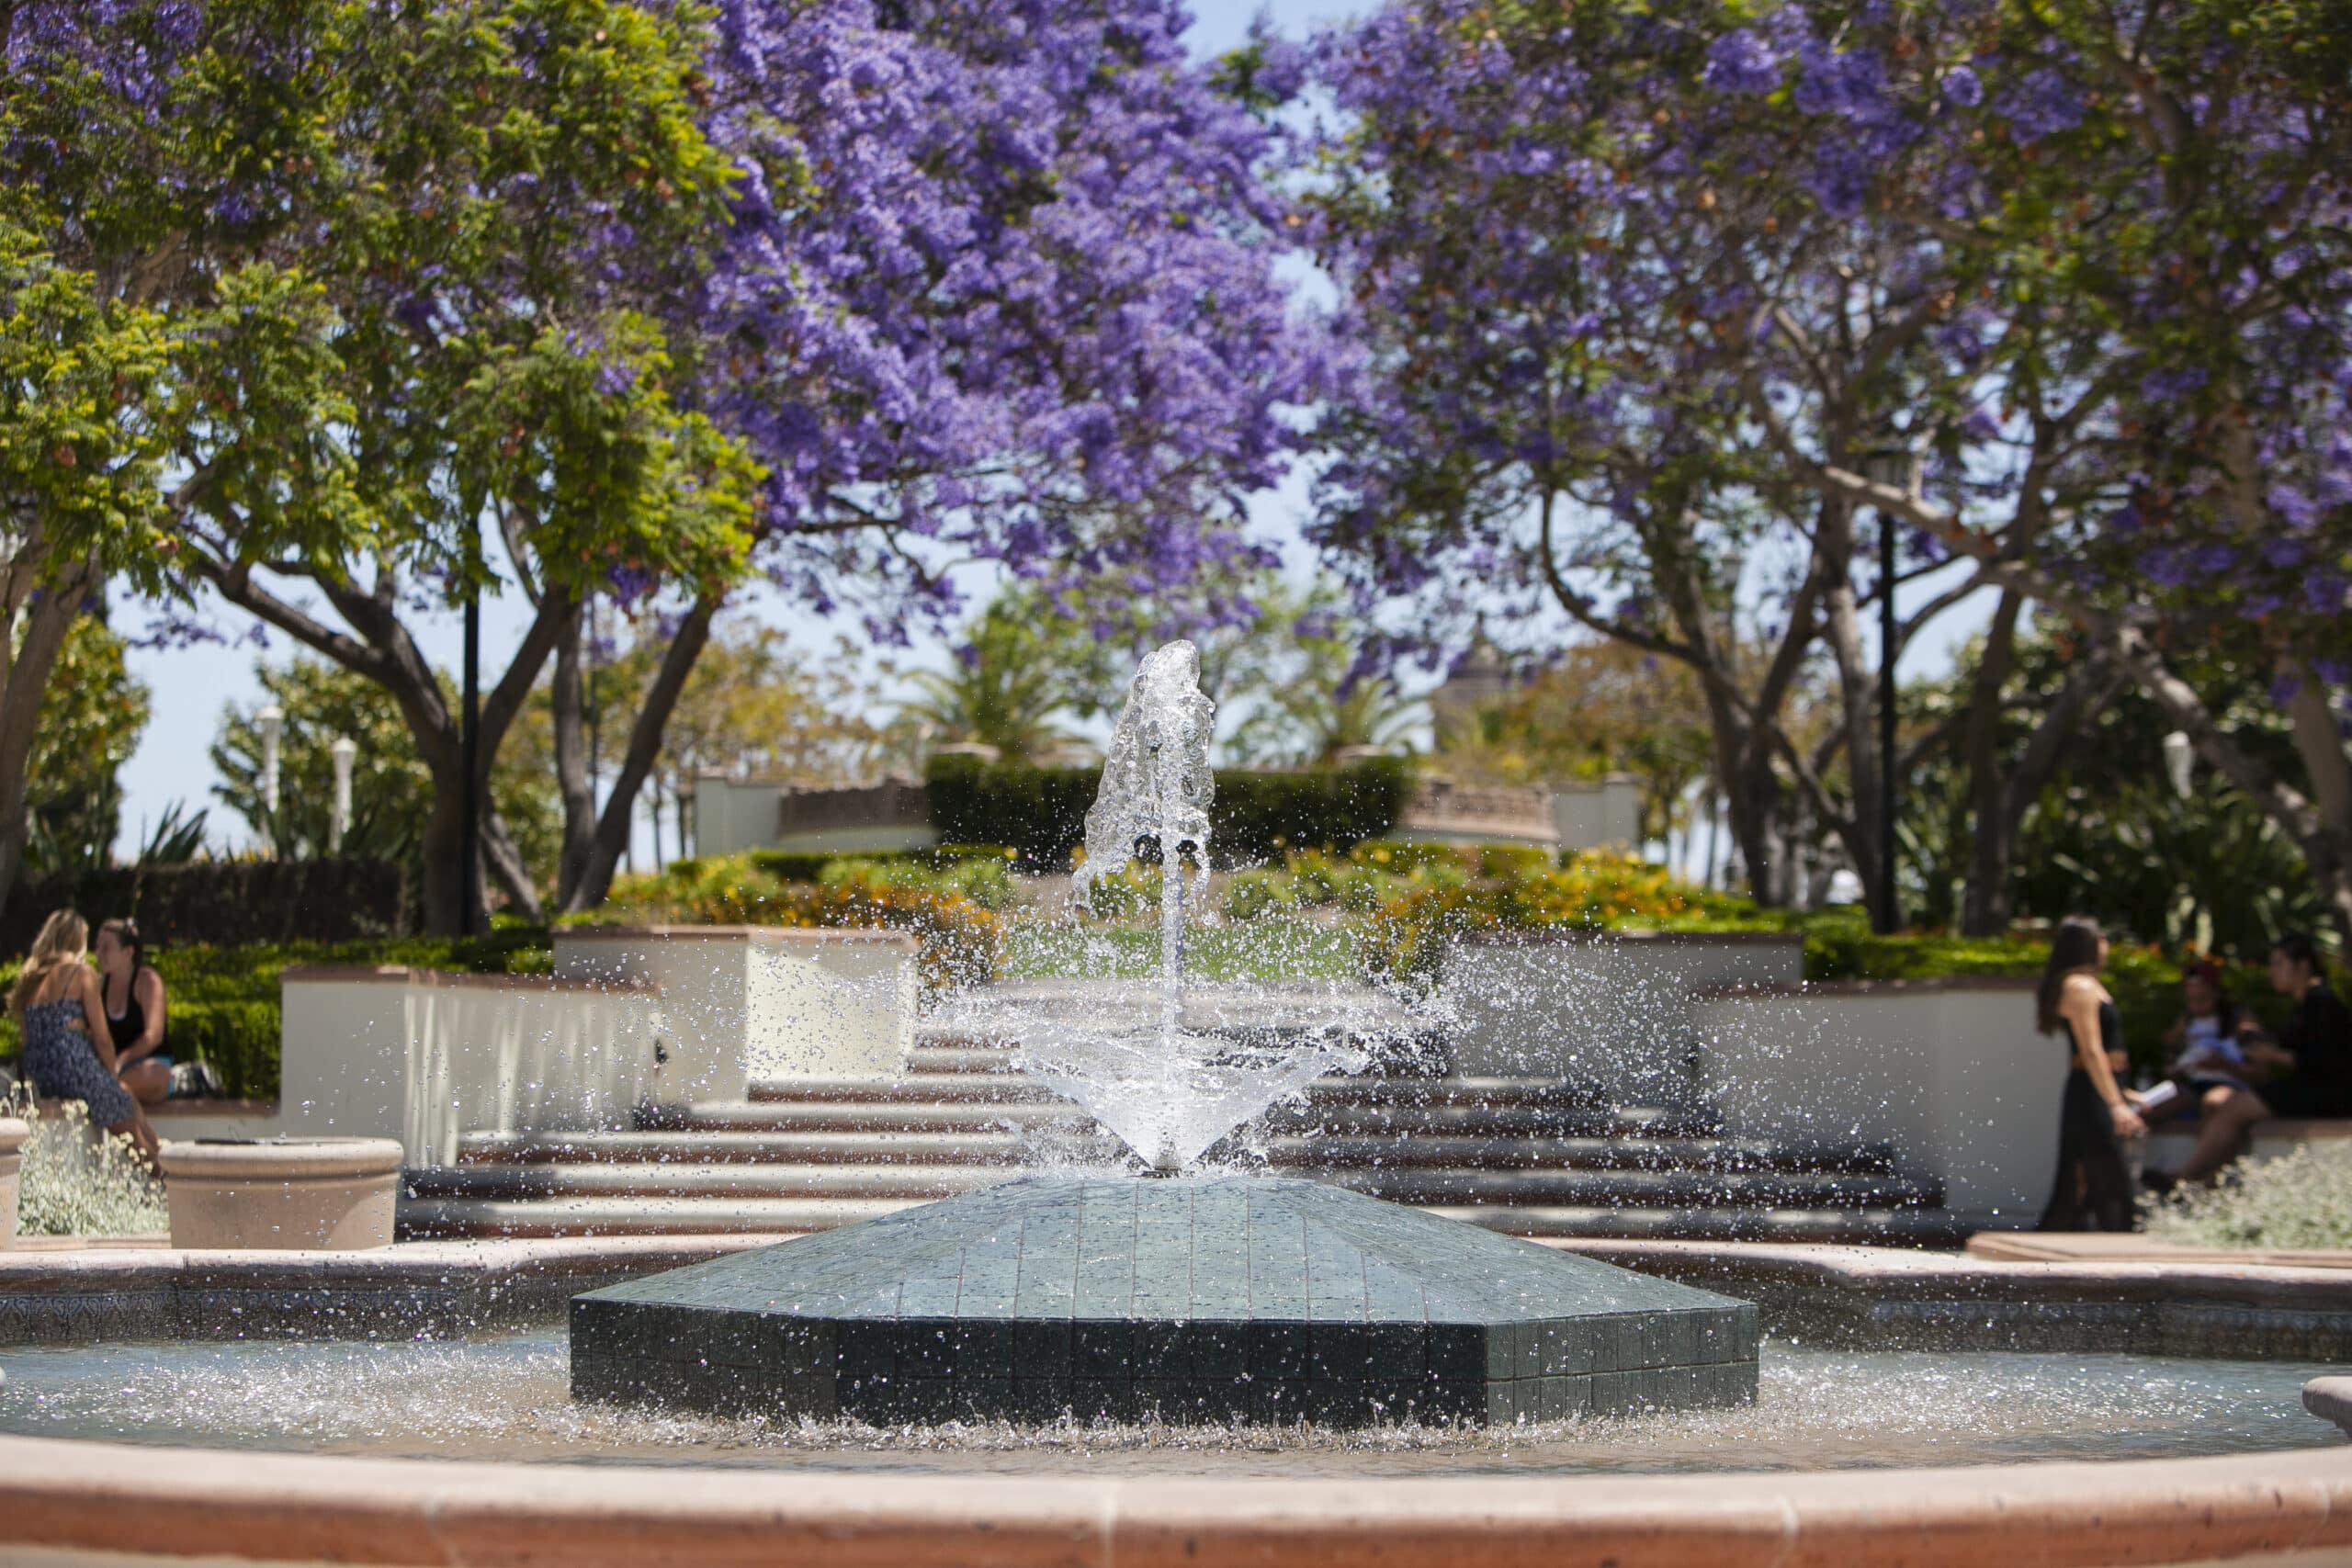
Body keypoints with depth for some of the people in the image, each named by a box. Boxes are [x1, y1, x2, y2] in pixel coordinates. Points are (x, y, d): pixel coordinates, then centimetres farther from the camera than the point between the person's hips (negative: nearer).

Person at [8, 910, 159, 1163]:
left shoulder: (28, 978, 17)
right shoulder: (82, 972, 0)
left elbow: (28, 1038, 16)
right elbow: (101, 1037, -4)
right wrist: (113, 1077, 11)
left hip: (38, 1078, 7)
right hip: (76, 1068, -7)